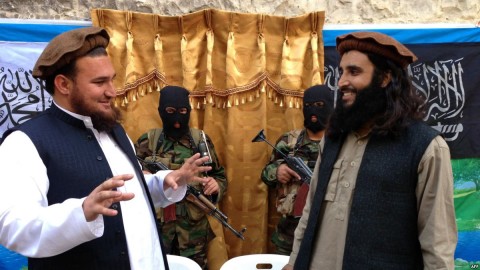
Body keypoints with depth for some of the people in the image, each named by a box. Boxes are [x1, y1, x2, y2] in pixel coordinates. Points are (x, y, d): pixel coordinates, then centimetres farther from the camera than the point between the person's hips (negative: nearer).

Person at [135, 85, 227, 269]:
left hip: (194, 229, 1)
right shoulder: (148, 141, 0)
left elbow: (220, 176, 8)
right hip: (156, 227, 0)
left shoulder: (201, 139, 1)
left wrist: (215, 185, -14)